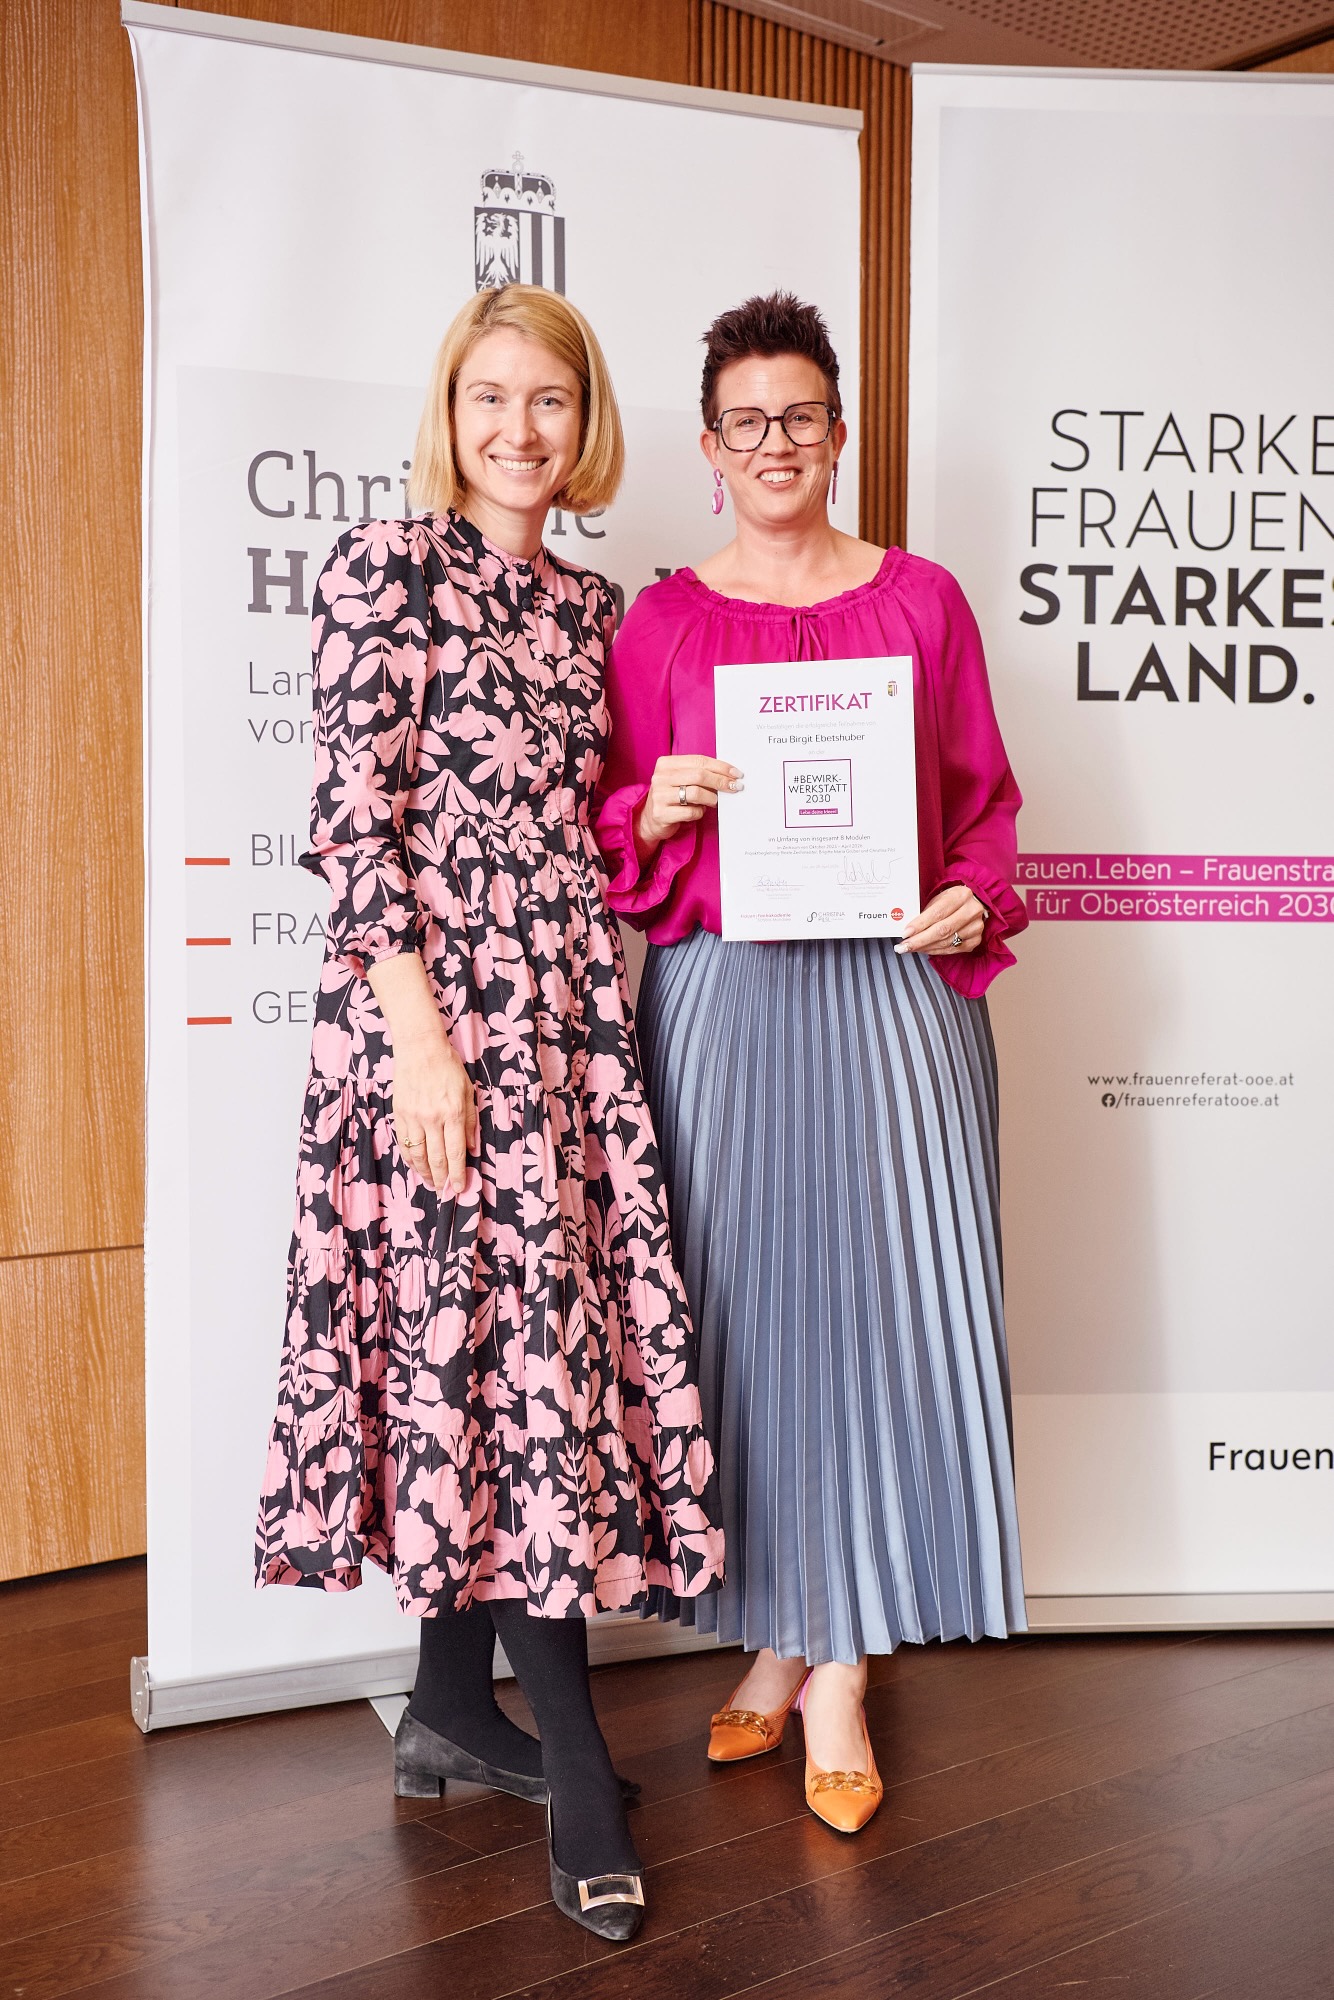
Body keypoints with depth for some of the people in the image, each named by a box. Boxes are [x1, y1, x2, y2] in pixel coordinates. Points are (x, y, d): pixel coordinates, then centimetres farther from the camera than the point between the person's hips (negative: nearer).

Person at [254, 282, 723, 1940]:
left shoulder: (586, 606, 17)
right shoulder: (385, 566, -2)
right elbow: (352, 813, -11)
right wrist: (421, 1036, -17)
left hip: (569, 1003, 7)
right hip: (434, 998, -7)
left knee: (543, 1321, 7)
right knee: (494, 1323, -5)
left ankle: (457, 1706, 23)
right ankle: (571, 1752, 6)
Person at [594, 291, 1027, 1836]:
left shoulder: (923, 600, 10)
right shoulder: (660, 621, 9)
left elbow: (985, 798, 12)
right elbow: (614, 826, 10)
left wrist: (975, 903, -5)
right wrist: (654, 812, -10)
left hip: (895, 995, 0)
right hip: (721, 998, 0)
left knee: (878, 1299, -1)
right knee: (743, 1304, 3)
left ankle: (841, 1673, 14)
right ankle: (776, 1638, 22)